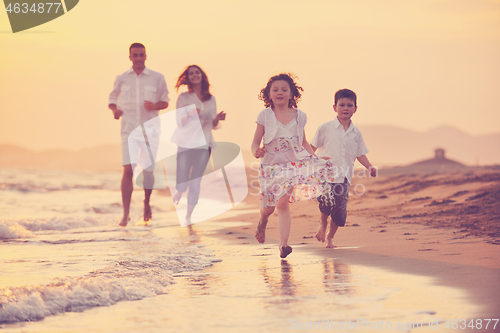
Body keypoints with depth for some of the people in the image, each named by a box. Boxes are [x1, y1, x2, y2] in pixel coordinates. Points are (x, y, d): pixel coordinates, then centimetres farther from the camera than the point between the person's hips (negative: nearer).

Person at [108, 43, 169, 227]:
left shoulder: (157, 78, 4)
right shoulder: (121, 79, 7)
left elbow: (165, 102, 8)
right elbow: (112, 99, 16)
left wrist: (155, 105, -14)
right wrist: (114, 109, -7)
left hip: (150, 130, 0)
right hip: (129, 130, 0)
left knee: (148, 170, 4)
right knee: (128, 169, -14)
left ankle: (147, 203, 34)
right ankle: (125, 215, -12)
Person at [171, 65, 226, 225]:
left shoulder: (211, 99, 11)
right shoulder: (184, 97, 0)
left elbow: (213, 125, 15)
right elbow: (179, 122, -3)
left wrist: (218, 118, -6)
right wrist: (189, 114, -22)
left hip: (204, 144, 3)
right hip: (185, 144, -3)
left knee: (196, 183, 0)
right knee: (182, 184, -6)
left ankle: (188, 217, 13)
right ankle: (174, 199, 29)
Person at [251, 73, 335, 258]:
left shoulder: (299, 116, 6)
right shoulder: (265, 116, 1)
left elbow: (304, 142, 17)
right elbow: (256, 141, 1)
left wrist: (315, 158, 6)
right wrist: (256, 151, -21)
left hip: (294, 163, 0)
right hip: (271, 165, 0)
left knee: (282, 202, -15)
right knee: (269, 206, 4)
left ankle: (283, 243, -13)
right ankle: (263, 221, 42)